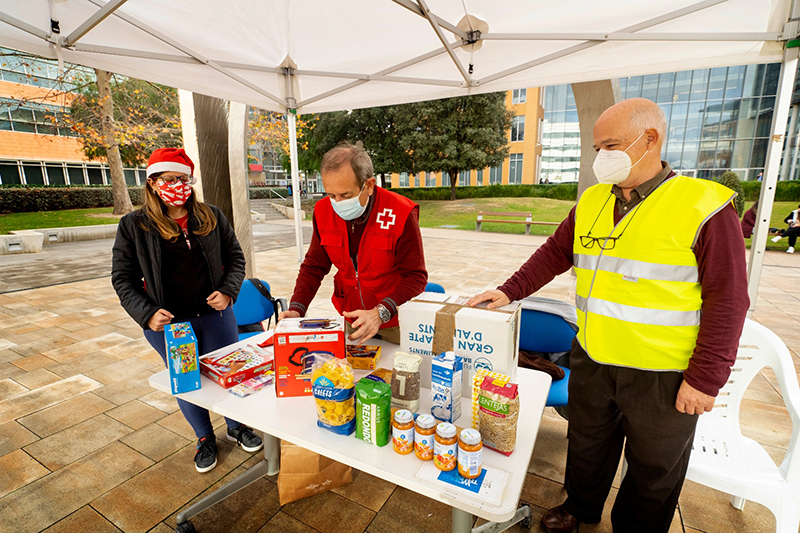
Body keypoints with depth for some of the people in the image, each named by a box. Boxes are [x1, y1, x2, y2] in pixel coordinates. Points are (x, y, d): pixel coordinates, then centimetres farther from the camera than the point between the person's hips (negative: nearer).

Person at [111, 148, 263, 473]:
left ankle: (235, 426, 39)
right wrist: (147, 313, -15)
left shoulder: (211, 217, 0)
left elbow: (235, 257, 6)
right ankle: (205, 438, 38)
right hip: (167, 324, -1)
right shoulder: (134, 225, -4)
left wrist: (228, 292, -9)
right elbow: (123, 278, -1)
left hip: (215, 315, 1)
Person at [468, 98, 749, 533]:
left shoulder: (705, 207, -13)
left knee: (654, 466, 19)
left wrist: (705, 379, -14)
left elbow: (727, 300, -13)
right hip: (592, 361, 5)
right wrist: (510, 291, -4)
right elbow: (554, 254, 7)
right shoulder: (591, 202, 2)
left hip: (661, 377, -4)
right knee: (586, 443, 24)